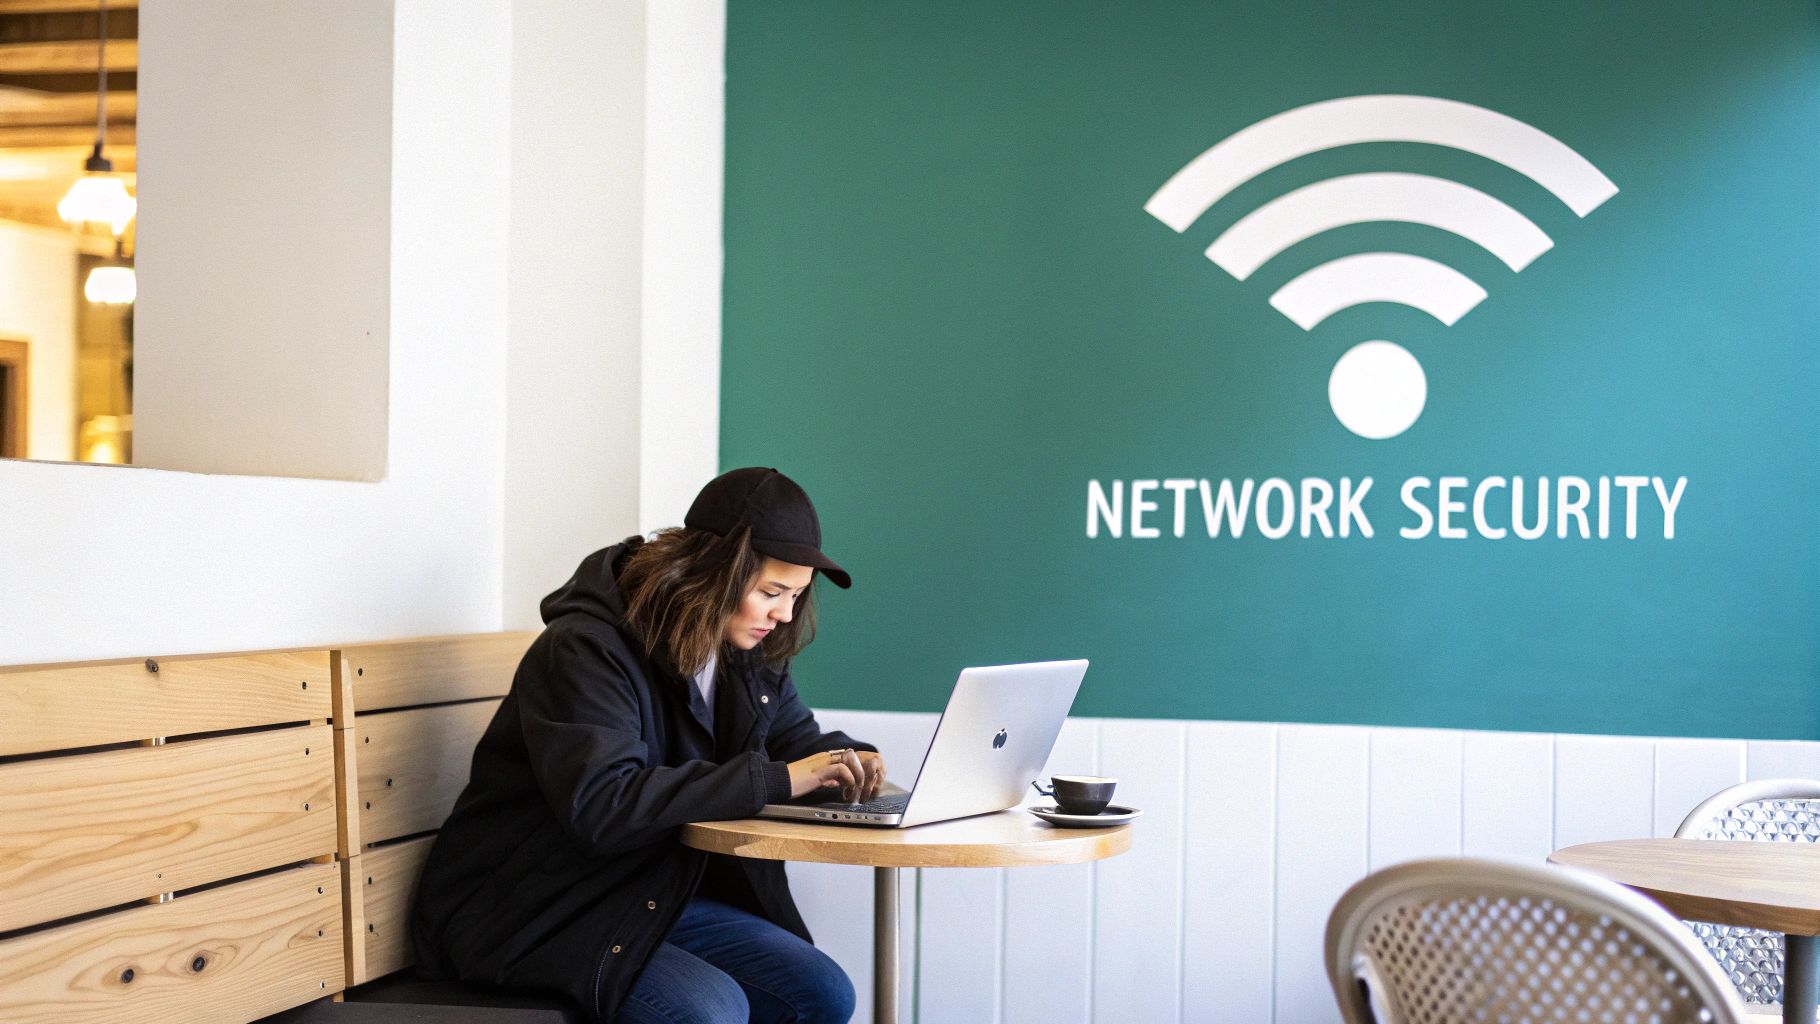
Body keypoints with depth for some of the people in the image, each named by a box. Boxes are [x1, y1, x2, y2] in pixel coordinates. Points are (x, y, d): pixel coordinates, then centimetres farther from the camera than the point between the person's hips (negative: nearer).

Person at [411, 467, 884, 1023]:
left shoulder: (748, 657, 5)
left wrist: (845, 760, -8)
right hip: (534, 914, -8)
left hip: (654, 894, 8)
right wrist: (773, 779, -34)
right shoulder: (584, 650, -20)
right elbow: (601, 805, -34)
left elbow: (797, 737, 19)